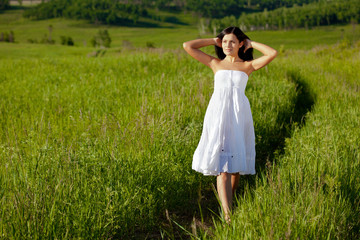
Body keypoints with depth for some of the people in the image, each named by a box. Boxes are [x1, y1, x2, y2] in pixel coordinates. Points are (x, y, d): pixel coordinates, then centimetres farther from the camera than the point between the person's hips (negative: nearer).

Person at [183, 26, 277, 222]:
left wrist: (251, 43, 10)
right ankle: (227, 215, -17)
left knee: (236, 163, 6)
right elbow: (187, 46, 13)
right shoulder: (216, 64, 14)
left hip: (239, 115, 1)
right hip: (218, 114, -1)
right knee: (222, 165, -11)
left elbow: (272, 53, -2)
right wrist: (213, 41, 18)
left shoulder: (248, 66, 11)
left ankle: (229, 202, 28)